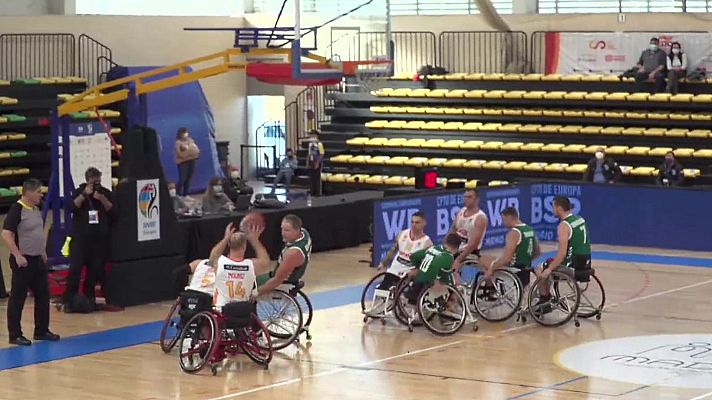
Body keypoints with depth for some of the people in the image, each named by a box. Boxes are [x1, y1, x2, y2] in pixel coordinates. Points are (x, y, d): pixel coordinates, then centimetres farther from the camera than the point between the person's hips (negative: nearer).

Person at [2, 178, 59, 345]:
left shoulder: (36, 210, 11)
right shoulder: (16, 210, -15)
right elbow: (6, 235, -20)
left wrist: (43, 253, 18)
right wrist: (18, 256, -23)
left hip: (38, 260, 9)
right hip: (23, 261, -9)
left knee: (43, 295, 12)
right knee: (18, 298, -1)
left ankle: (42, 331, 22)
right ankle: (15, 335, 5)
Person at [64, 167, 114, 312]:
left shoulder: (106, 193, 8)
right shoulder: (79, 192, 6)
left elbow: (112, 210, -2)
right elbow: (73, 207, -10)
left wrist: (102, 198, -14)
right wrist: (84, 194, -16)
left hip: (100, 238, 2)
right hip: (80, 237, -2)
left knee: (95, 270, 3)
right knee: (75, 268, -8)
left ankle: (89, 298, 14)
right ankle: (68, 300, -4)